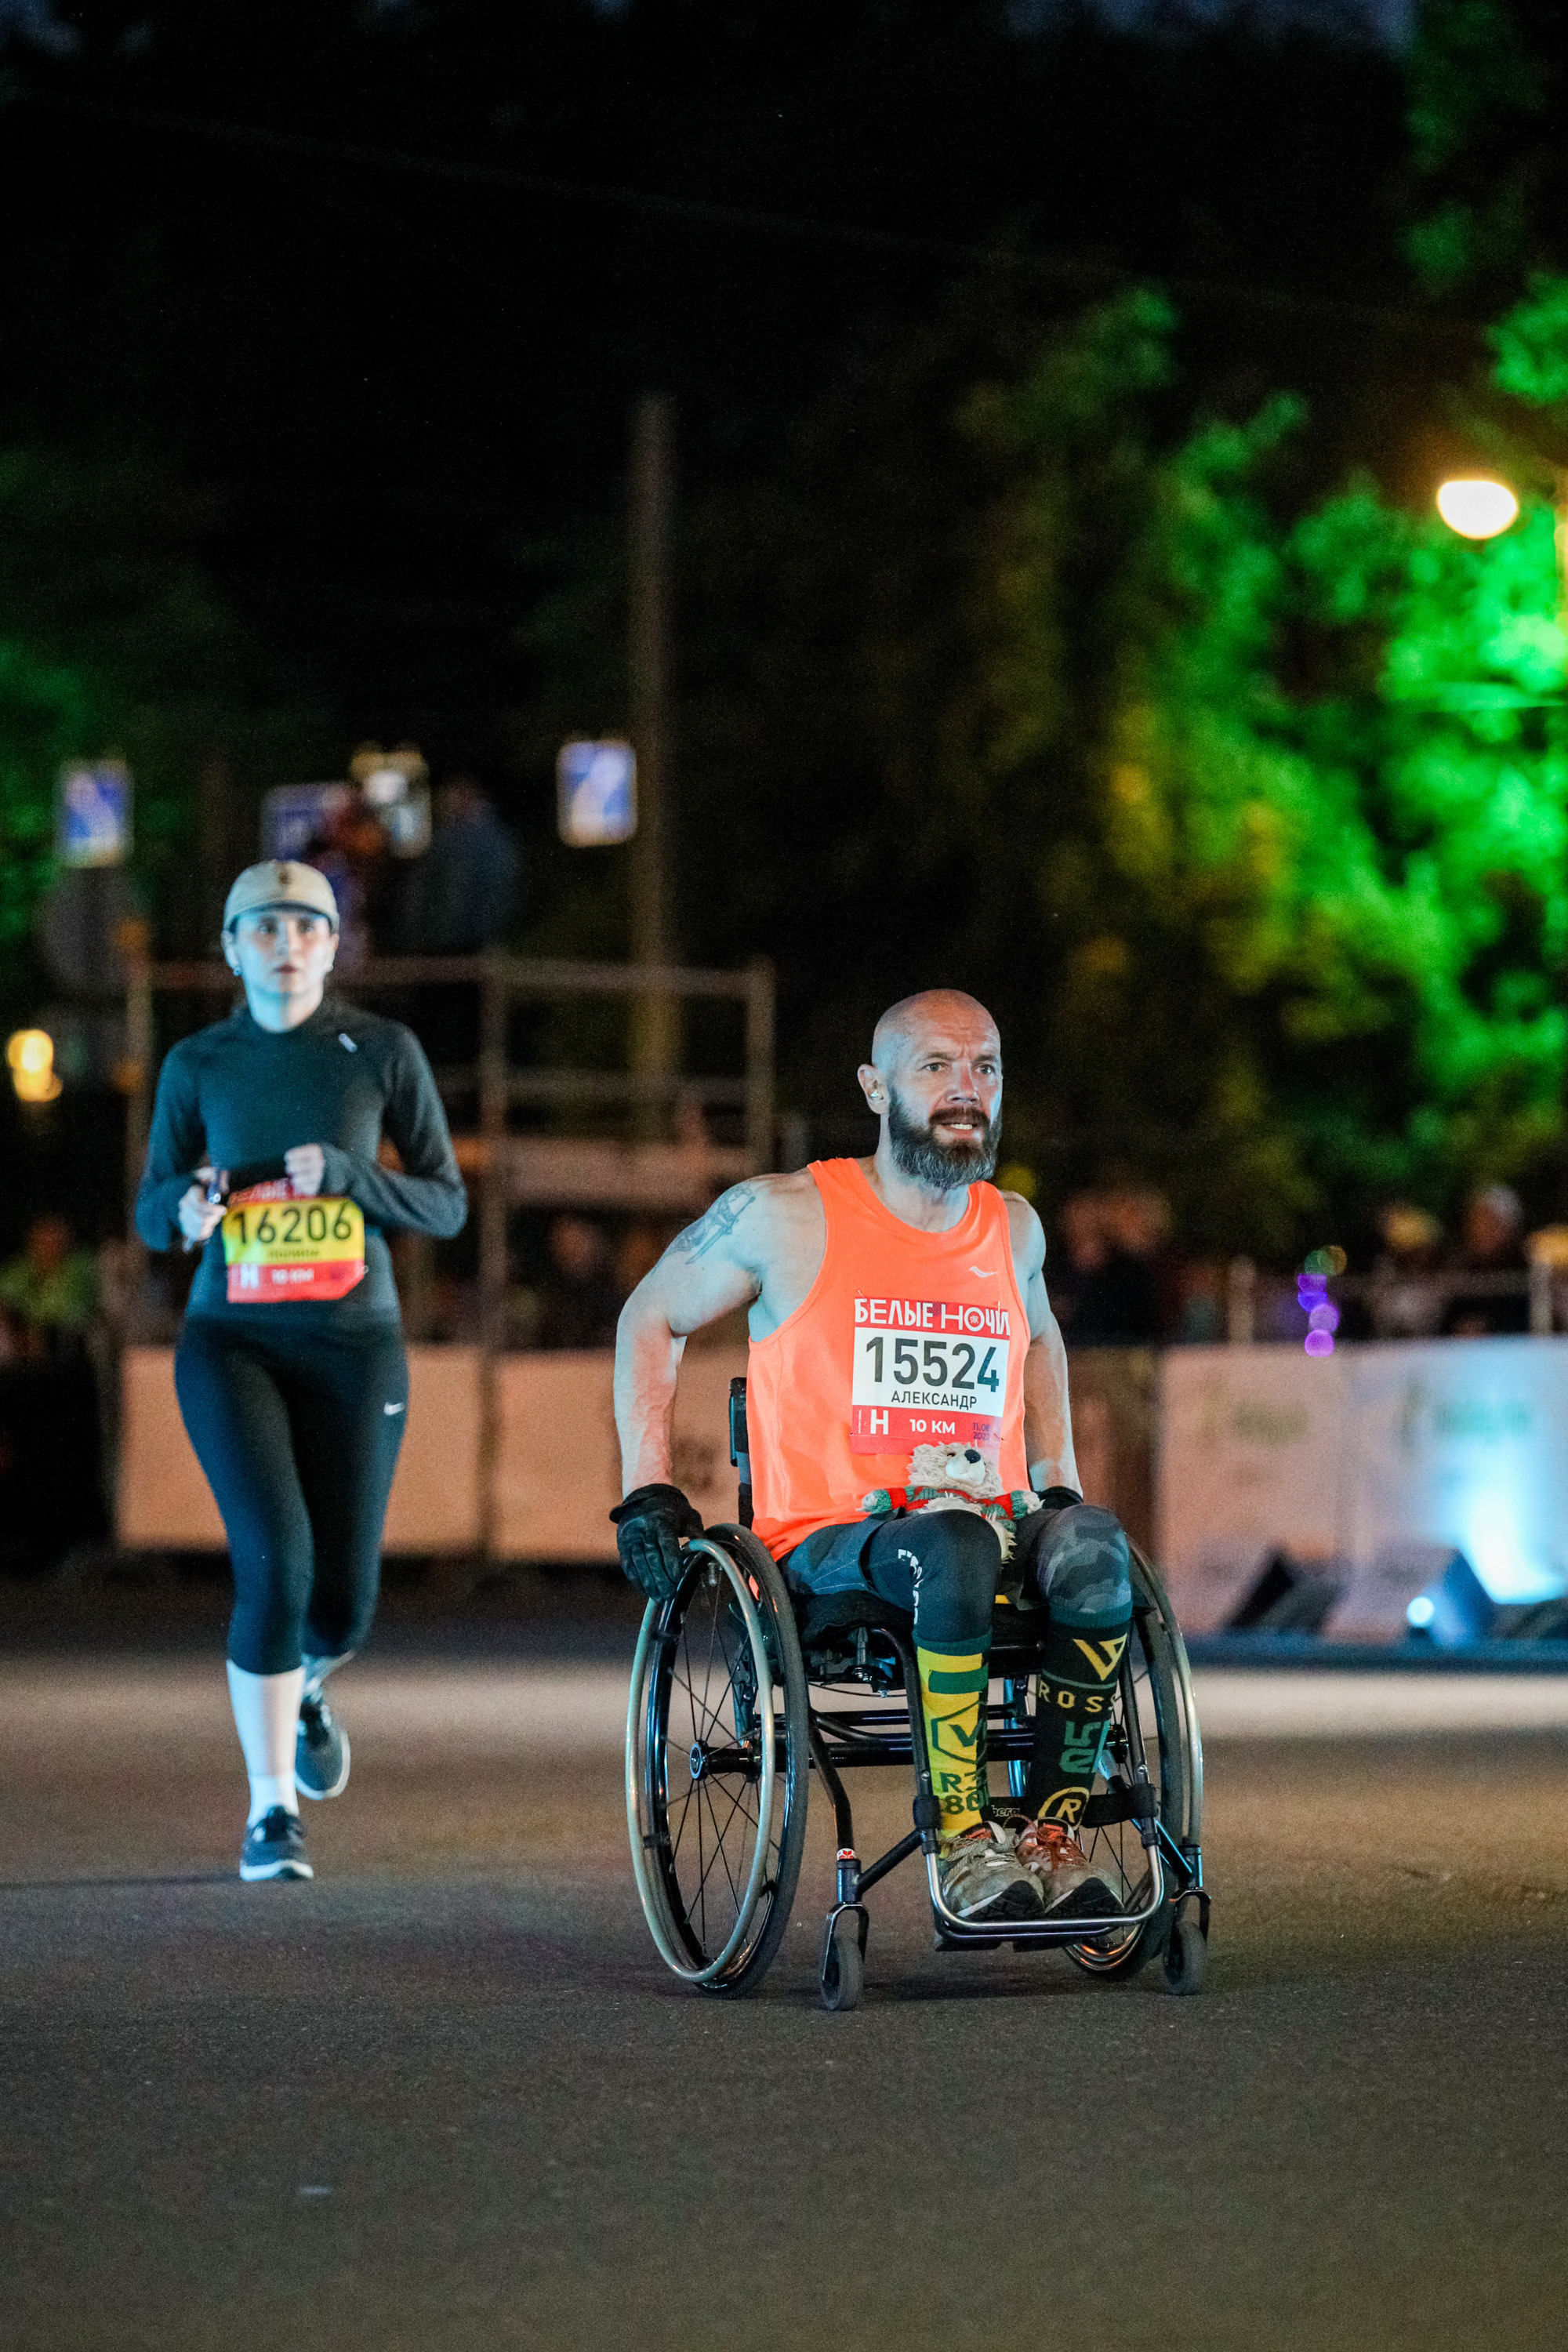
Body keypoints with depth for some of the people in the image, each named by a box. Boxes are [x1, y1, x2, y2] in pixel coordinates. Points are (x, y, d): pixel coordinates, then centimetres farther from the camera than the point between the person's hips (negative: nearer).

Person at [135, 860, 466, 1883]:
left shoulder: (384, 1050, 0)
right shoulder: (199, 1063, 4)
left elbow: (447, 1204, 1)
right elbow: (152, 1218, 10)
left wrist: (344, 1173, -16)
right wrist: (188, 1209, -14)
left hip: (353, 1344, 0)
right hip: (232, 1340, 0)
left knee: (343, 1599, 2)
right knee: (276, 1562, -19)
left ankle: (304, 1687, 41)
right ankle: (271, 1809, -7)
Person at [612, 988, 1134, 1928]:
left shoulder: (1014, 1229, 13)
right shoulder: (786, 1217, 0)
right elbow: (651, 1318, 12)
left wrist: (1060, 1488, 23)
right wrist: (647, 1491, 4)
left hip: (990, 1533, 4)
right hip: (828, 1546, -4)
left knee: (1092, 1544, -32)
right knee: (956, 1551, -39)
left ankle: (1051, 1833, -24)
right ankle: (966, 1843, -33)